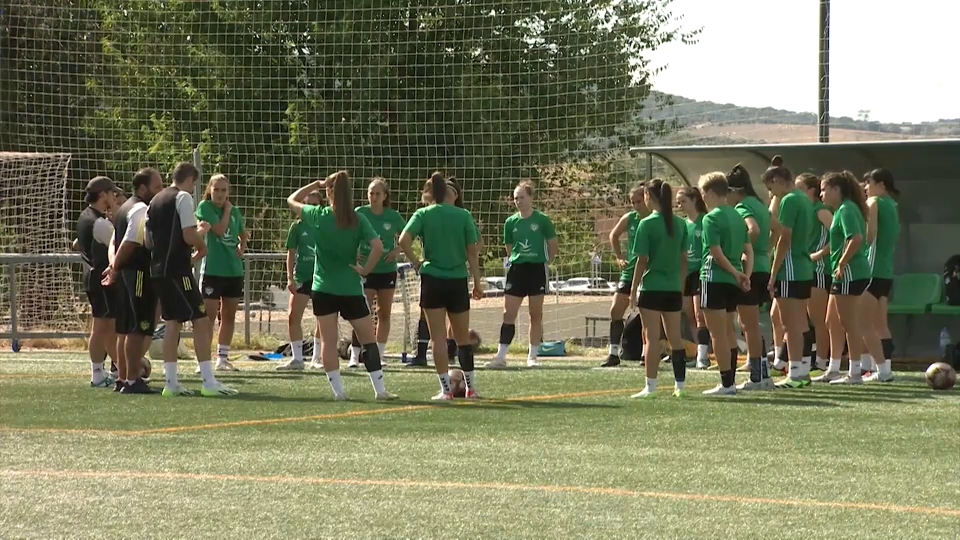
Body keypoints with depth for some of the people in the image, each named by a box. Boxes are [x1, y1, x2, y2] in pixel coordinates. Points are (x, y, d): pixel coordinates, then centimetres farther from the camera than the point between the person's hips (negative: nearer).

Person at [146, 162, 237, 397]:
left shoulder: (155, 201, 17)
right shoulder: (183, 197, -8)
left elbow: (148, 240, 19)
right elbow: (189, 236, -16)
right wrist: (202, 247, 3)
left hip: (158, 269, 9)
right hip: (178, 269, -9)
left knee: (171, 323, 11)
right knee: (200, 321, -6)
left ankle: (171, 382, 8)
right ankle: (208, 382, -9)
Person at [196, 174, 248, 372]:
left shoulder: (234, 211, 10)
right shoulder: (205, 207, -6)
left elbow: (243, 234, 26)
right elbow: (219, 229, -17)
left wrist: (242, 247, 7)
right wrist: (227, 210, -7)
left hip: (234, 270, 6)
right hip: (213, 270, -6)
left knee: (229, 316, 10)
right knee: (209, 315, -9)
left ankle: (223, 358, 18)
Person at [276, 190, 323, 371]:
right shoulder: (297, 226, 2)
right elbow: (291, 253, 4)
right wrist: (290, 278, -3)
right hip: (301, 277, 0)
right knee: (293, 317, -6)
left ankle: (317, 358, 17)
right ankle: (297, 359, 1)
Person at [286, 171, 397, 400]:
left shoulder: (318, 216, -5)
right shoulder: (358, 220, -6)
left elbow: (292, 200, 12)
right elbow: (378, 246, -17)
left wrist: (315, 184, 15)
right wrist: (366, 269, -5)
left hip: (324, 288, 0)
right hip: (351, 288, 0)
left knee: (328, 341, 4)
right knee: (369, 339, 9)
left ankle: (338, 390, -1)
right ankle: (380, 389, 6)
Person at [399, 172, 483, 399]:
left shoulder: (423, 215, -2)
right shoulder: (463, 216, 1)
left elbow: (404, 240, -16)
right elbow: (472, 251, 0)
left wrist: (416, 263, -2)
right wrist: (477, 282, 7)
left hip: (432, 280, -1)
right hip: (458, 280, 1)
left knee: (438, 337, 3)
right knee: (463, 336, 14)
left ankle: (446, 389, 0)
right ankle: (470, 387, 18)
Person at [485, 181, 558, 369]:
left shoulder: (542, 220, -3)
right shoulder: (511, 222, 5)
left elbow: (554, 246, 4)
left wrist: (545, 263, 5)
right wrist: (517, 261, 10)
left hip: (537, 270, -3)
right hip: (517, 269, 3)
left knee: (536, 314, 3)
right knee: (508, 313, -3)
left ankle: (532, 356, 10)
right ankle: (501, 356, -2)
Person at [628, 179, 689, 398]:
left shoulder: (647, 224, -10)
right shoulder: (680, 224, 6)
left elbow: (642, 260, -10)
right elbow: (683, 259, 9)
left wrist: (633, 289, -3)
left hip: (651, 287, -5)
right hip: (673, 288, 5)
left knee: (651, 337, -3)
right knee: (675, 337, 10)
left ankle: (650, 386, -4)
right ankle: (679, 385, 12)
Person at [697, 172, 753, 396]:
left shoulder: (711, 218, -12)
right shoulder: (737, 216, 12)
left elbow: (716, 253, -18)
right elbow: (748, 250, 8)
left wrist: (736, 273, -11)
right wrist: (746, 274, 1)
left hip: (715, 279, -8)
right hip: (733, 283, 8)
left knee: (718, 335, -3)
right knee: (728, 332, 16)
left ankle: (726, 384, -3)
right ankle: (730, 381, 19)